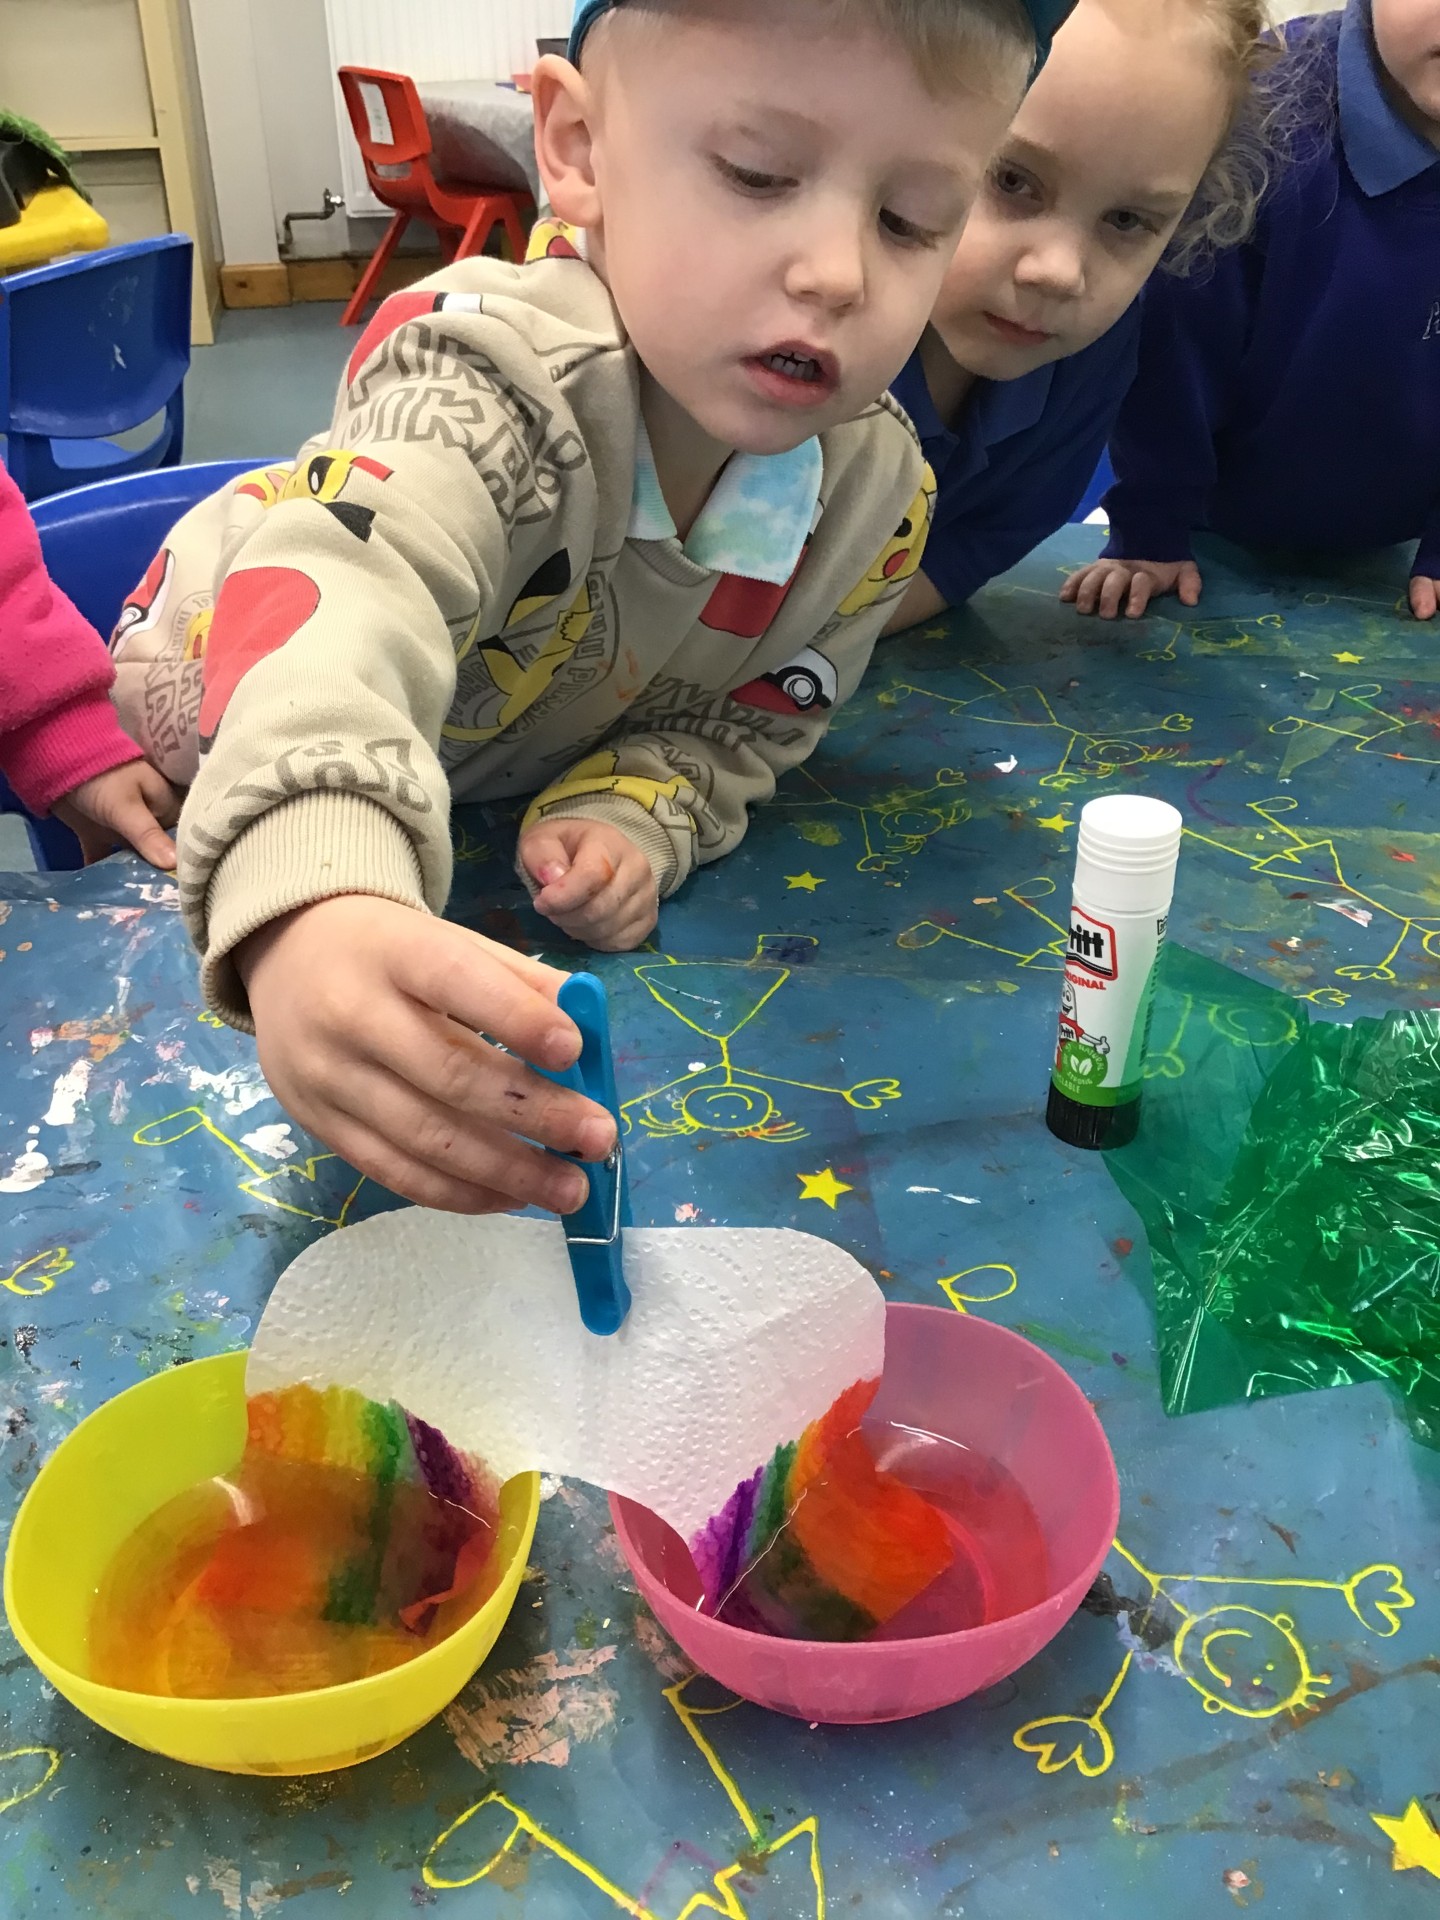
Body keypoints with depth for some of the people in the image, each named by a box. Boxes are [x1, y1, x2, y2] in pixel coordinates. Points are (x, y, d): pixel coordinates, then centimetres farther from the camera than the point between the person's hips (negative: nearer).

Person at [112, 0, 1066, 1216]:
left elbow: (745, 720, -10)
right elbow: (342, 594, -63)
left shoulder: (879, 490, -23)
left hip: (521, 792, 3)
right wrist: (315, 900, -83)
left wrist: (633, 816, -32)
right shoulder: (493, 379, -43)